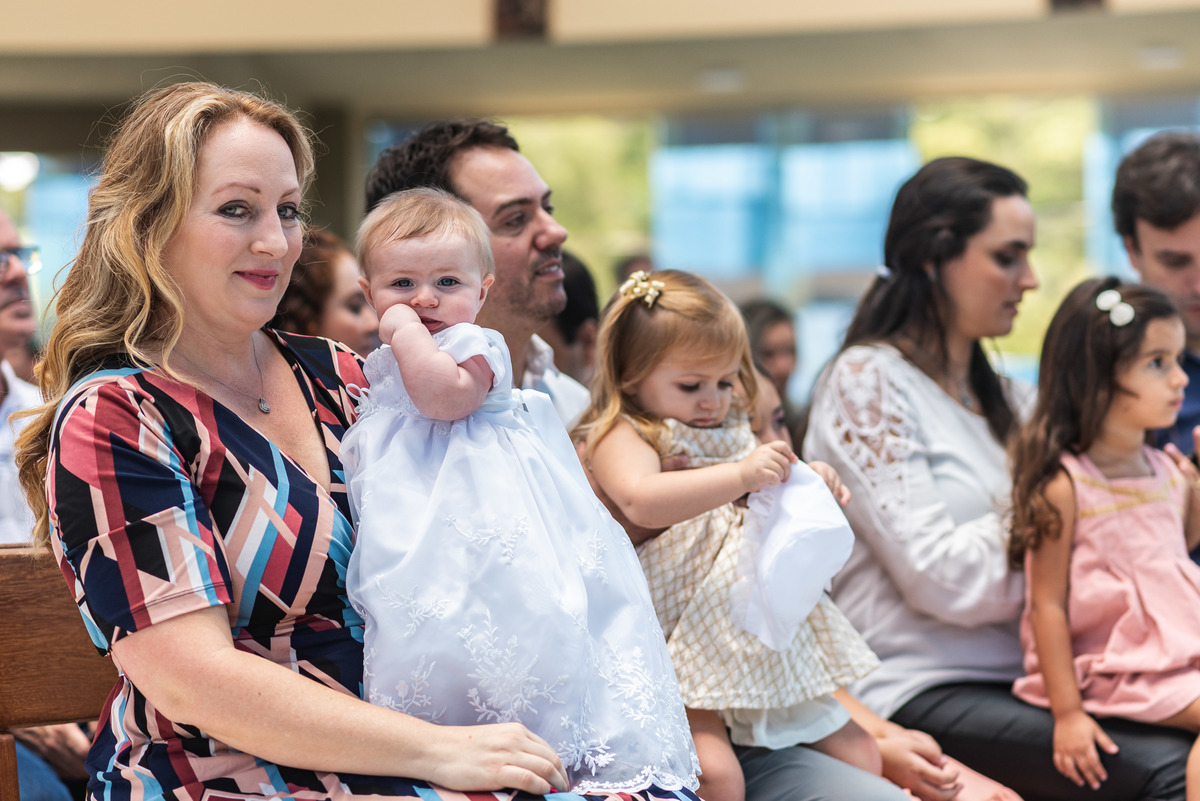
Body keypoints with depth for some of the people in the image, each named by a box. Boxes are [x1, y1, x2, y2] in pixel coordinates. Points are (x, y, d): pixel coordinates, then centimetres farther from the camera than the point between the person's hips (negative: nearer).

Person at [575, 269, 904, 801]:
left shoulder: (731, 435, 18)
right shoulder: (620, 436, -5)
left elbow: (772, 524, 31)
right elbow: (640, 501, -28)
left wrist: (811, 489, 9)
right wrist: (740, 477, -30)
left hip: (763, 640, 8)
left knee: (860, 755, 8)